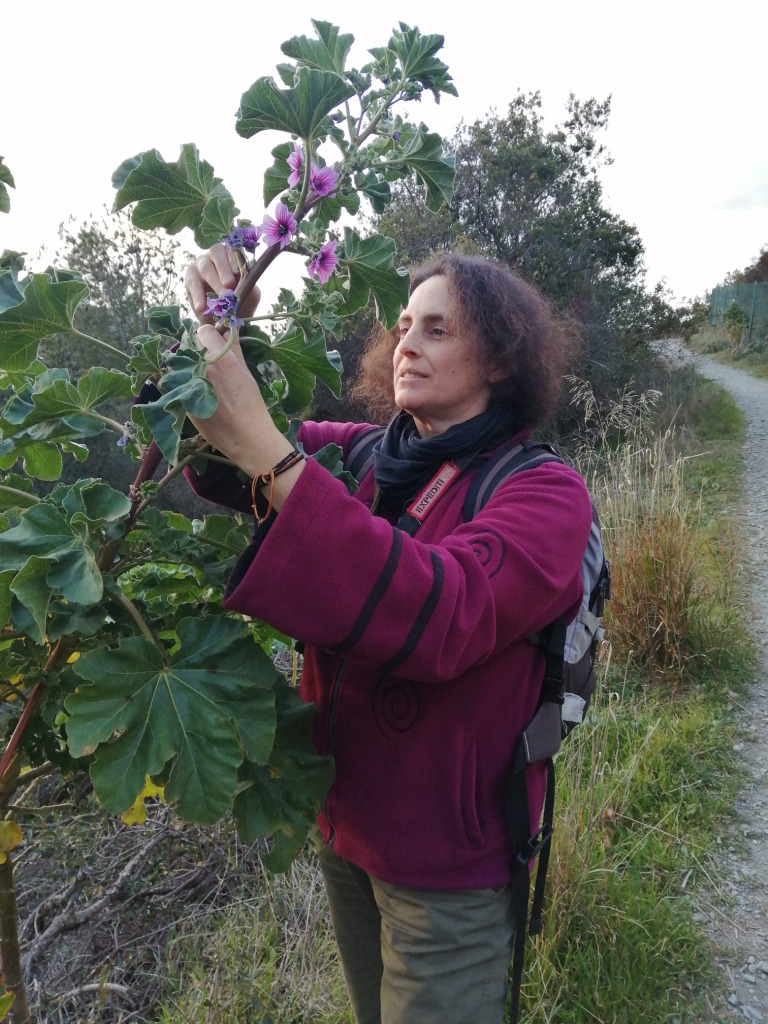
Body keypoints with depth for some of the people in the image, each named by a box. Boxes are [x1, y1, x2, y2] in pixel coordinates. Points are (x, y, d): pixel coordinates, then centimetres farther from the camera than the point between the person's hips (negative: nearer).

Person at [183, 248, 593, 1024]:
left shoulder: (544, 491, -18)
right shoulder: (366, 457, -1)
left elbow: (446, 617, -36)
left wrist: (261, 446, -41)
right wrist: (215, 332, -19)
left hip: (445, 858, -5)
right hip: (344, 826, 6)